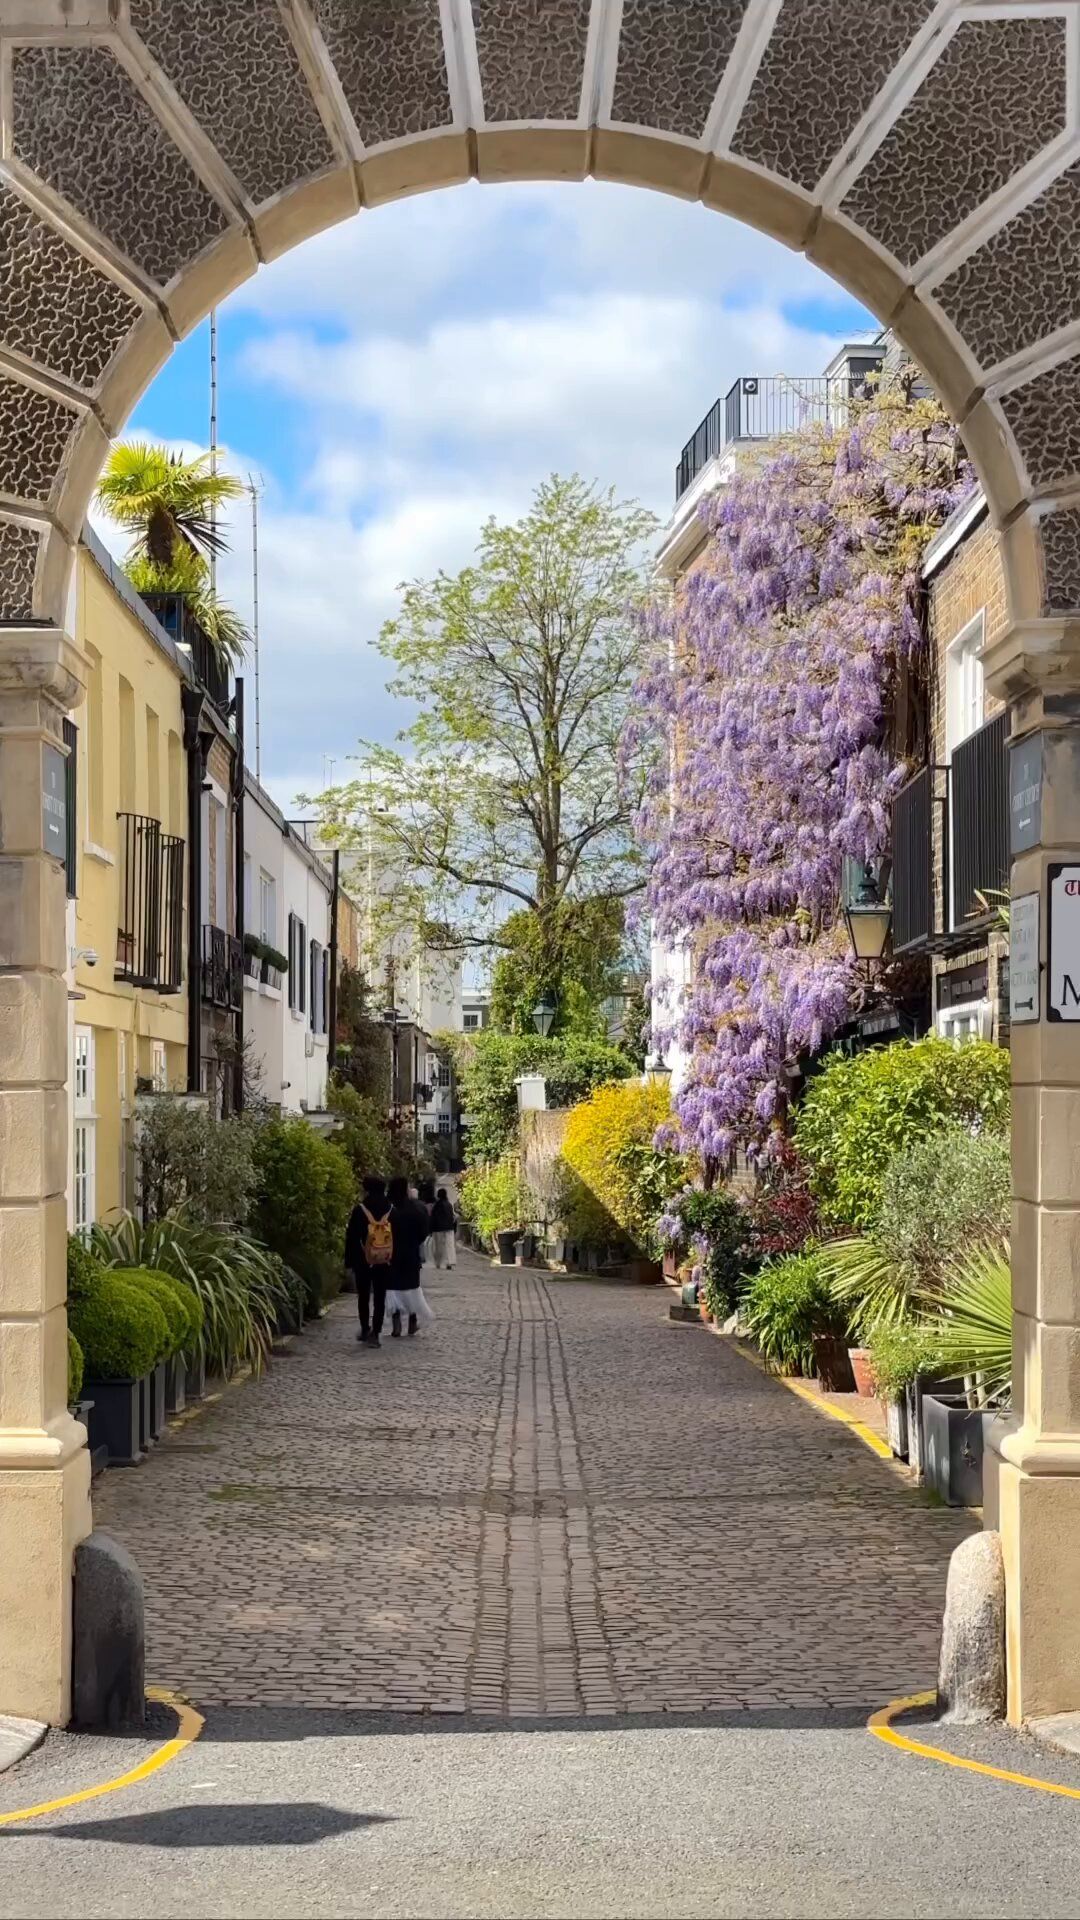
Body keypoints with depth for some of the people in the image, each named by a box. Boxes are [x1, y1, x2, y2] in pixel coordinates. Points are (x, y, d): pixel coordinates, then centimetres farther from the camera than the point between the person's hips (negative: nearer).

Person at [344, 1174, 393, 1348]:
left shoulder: (359, 1211, -9)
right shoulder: (391, 1211, 0)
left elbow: (351, 1239, -6)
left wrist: (349, 1262, 1)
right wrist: (394, 1261, 12)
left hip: (363, 1262, -2)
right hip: (385, 1262, 2)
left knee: (363, 1296, 14)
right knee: (380, 1298, 5)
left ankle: (365, 1330, 20)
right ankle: (375, 1334, 1)